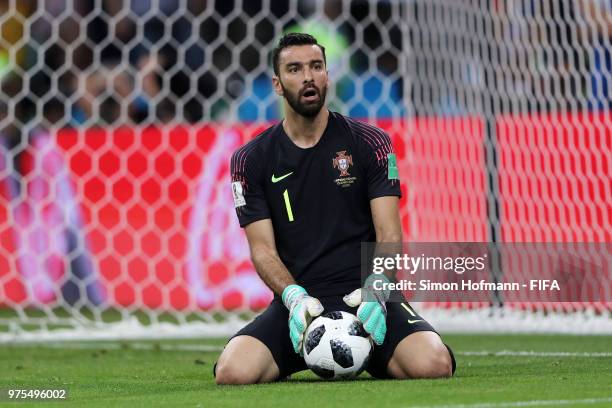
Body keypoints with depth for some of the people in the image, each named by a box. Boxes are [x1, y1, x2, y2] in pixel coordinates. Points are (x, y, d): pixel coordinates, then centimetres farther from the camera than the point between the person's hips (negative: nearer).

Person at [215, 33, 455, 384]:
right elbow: (263, 247, 2)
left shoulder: (370, 143, 6)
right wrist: (295, 297, -18)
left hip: (365, 298, 0)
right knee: (233, 372, -30)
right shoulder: (251, 160, 8)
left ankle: (367, 358, 9)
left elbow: (389, 234, 0)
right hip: (298, 300, 0)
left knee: (433, 365, -29)